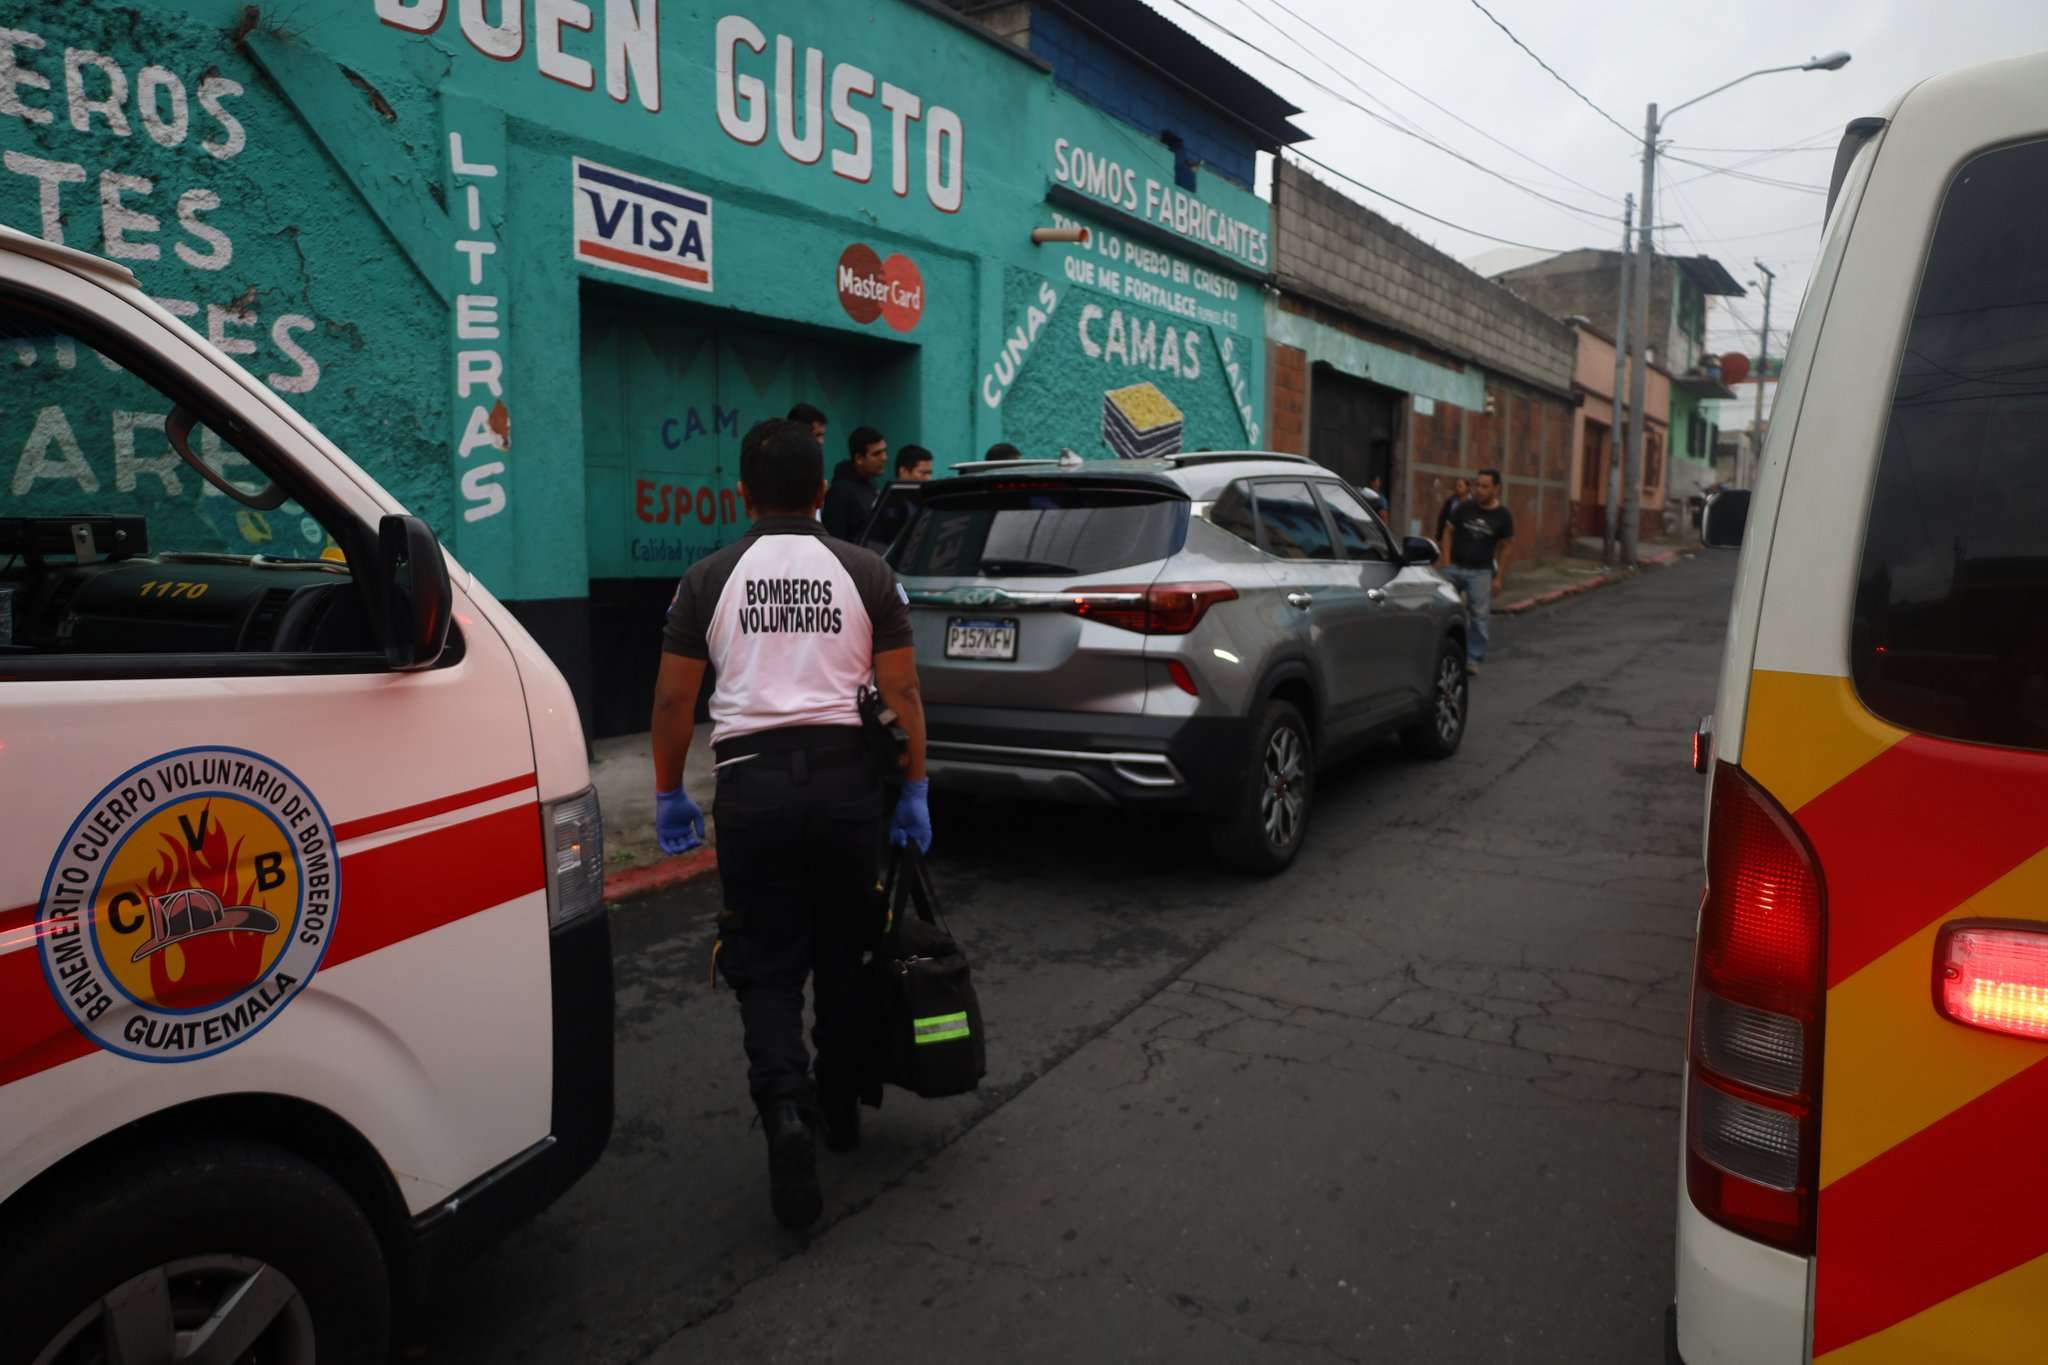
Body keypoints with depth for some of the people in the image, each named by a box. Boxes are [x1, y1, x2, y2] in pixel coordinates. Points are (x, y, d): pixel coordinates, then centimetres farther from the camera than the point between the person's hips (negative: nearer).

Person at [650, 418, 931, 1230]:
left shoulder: (709, 579, 4)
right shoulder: (867, 573, 4)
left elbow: (674, 698, 4)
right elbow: (902, 691, 0)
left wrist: (668, 793, 15)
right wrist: (914, 791, 8)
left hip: (752, 781, -1)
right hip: (846, 775, 1)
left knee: (766, 963, 7)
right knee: (843, 950, 17)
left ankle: (786, 1106, -15)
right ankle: (839, 1108, 30)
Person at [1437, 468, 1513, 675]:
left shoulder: (1503, 516, -2)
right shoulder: (1464, 507, -3)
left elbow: (1503, 548, 5)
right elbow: (1447, 532, 5)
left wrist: (1499, 577, 2)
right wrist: (1446, 563, -3)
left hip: (1481, 572, -1)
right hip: (1455, 568, 1)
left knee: (1478, 616, -2)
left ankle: (1473, 659, 6)